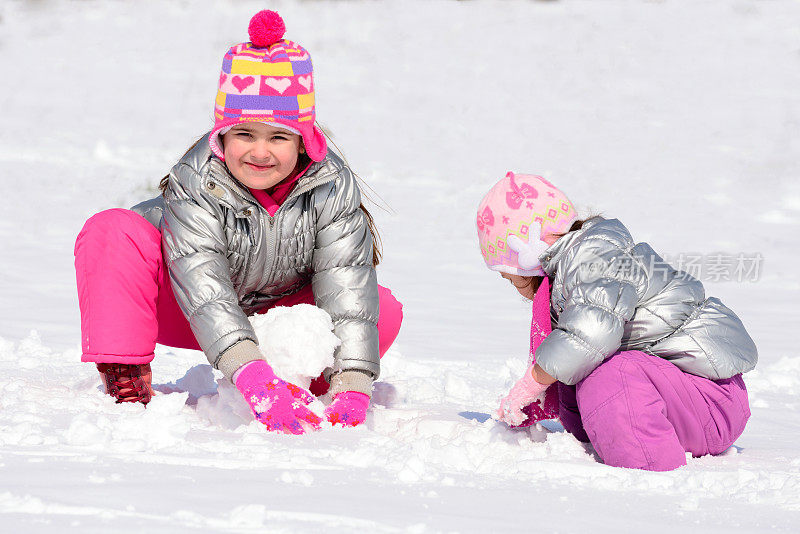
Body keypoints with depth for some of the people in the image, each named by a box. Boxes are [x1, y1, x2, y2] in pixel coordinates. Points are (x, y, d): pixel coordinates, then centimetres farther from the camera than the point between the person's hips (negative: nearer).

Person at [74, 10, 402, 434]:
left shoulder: (333, 187, -22)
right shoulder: (195, 183, -30)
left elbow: (347, 291, -28)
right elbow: (204, 290, -41)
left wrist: (351, 391, -41)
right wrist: (253, 375, -56)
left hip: (278, 312, 2)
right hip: (194, 317, -2)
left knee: (384, 309, -21)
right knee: (114, 230, -29)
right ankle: (126, 387, -27)